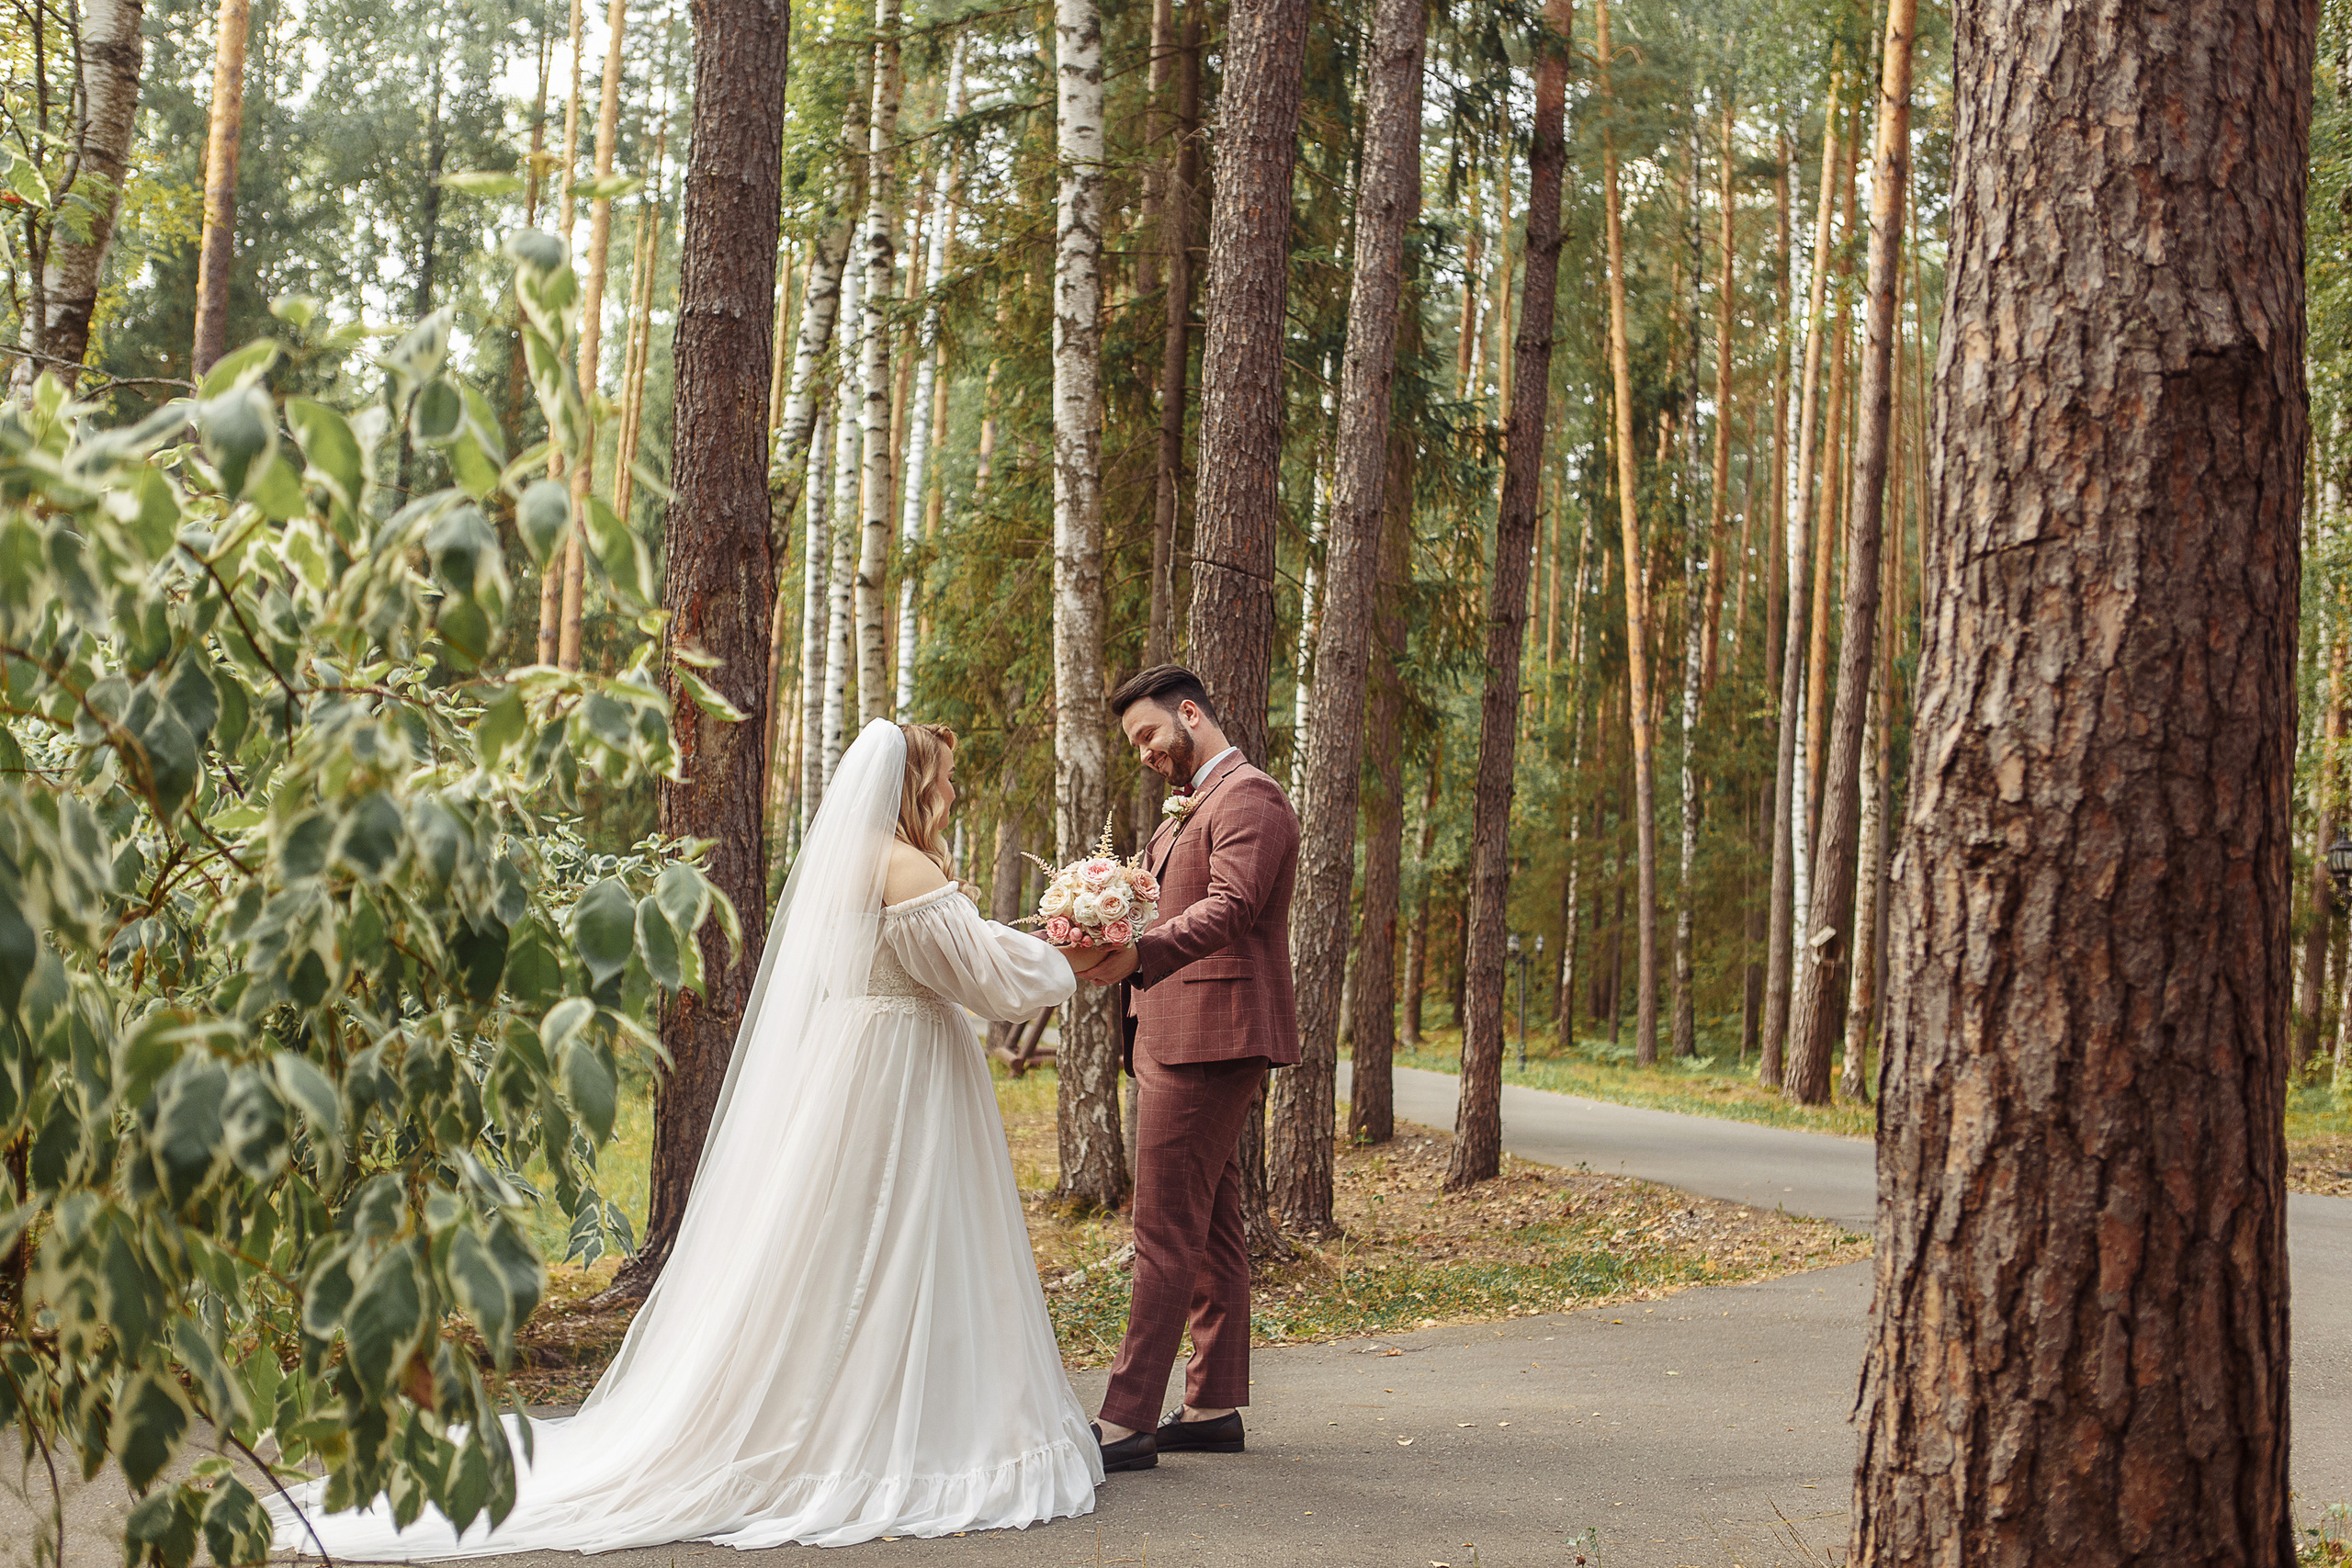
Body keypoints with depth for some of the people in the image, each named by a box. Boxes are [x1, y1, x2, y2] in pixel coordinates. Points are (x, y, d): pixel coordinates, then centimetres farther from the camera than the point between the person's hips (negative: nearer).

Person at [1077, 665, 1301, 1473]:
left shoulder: (1248, 797, -11)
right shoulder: (1187, 810, 23)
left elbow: (1230, 906, -26)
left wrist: (1141, 952, -40)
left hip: (1209, 1041, -11)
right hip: (1178, 1037, 11)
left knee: (1166, 1232, -11)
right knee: (1211, 1229, 13)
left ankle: (1127, 1423, -11)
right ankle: (1215, 1406, 18)